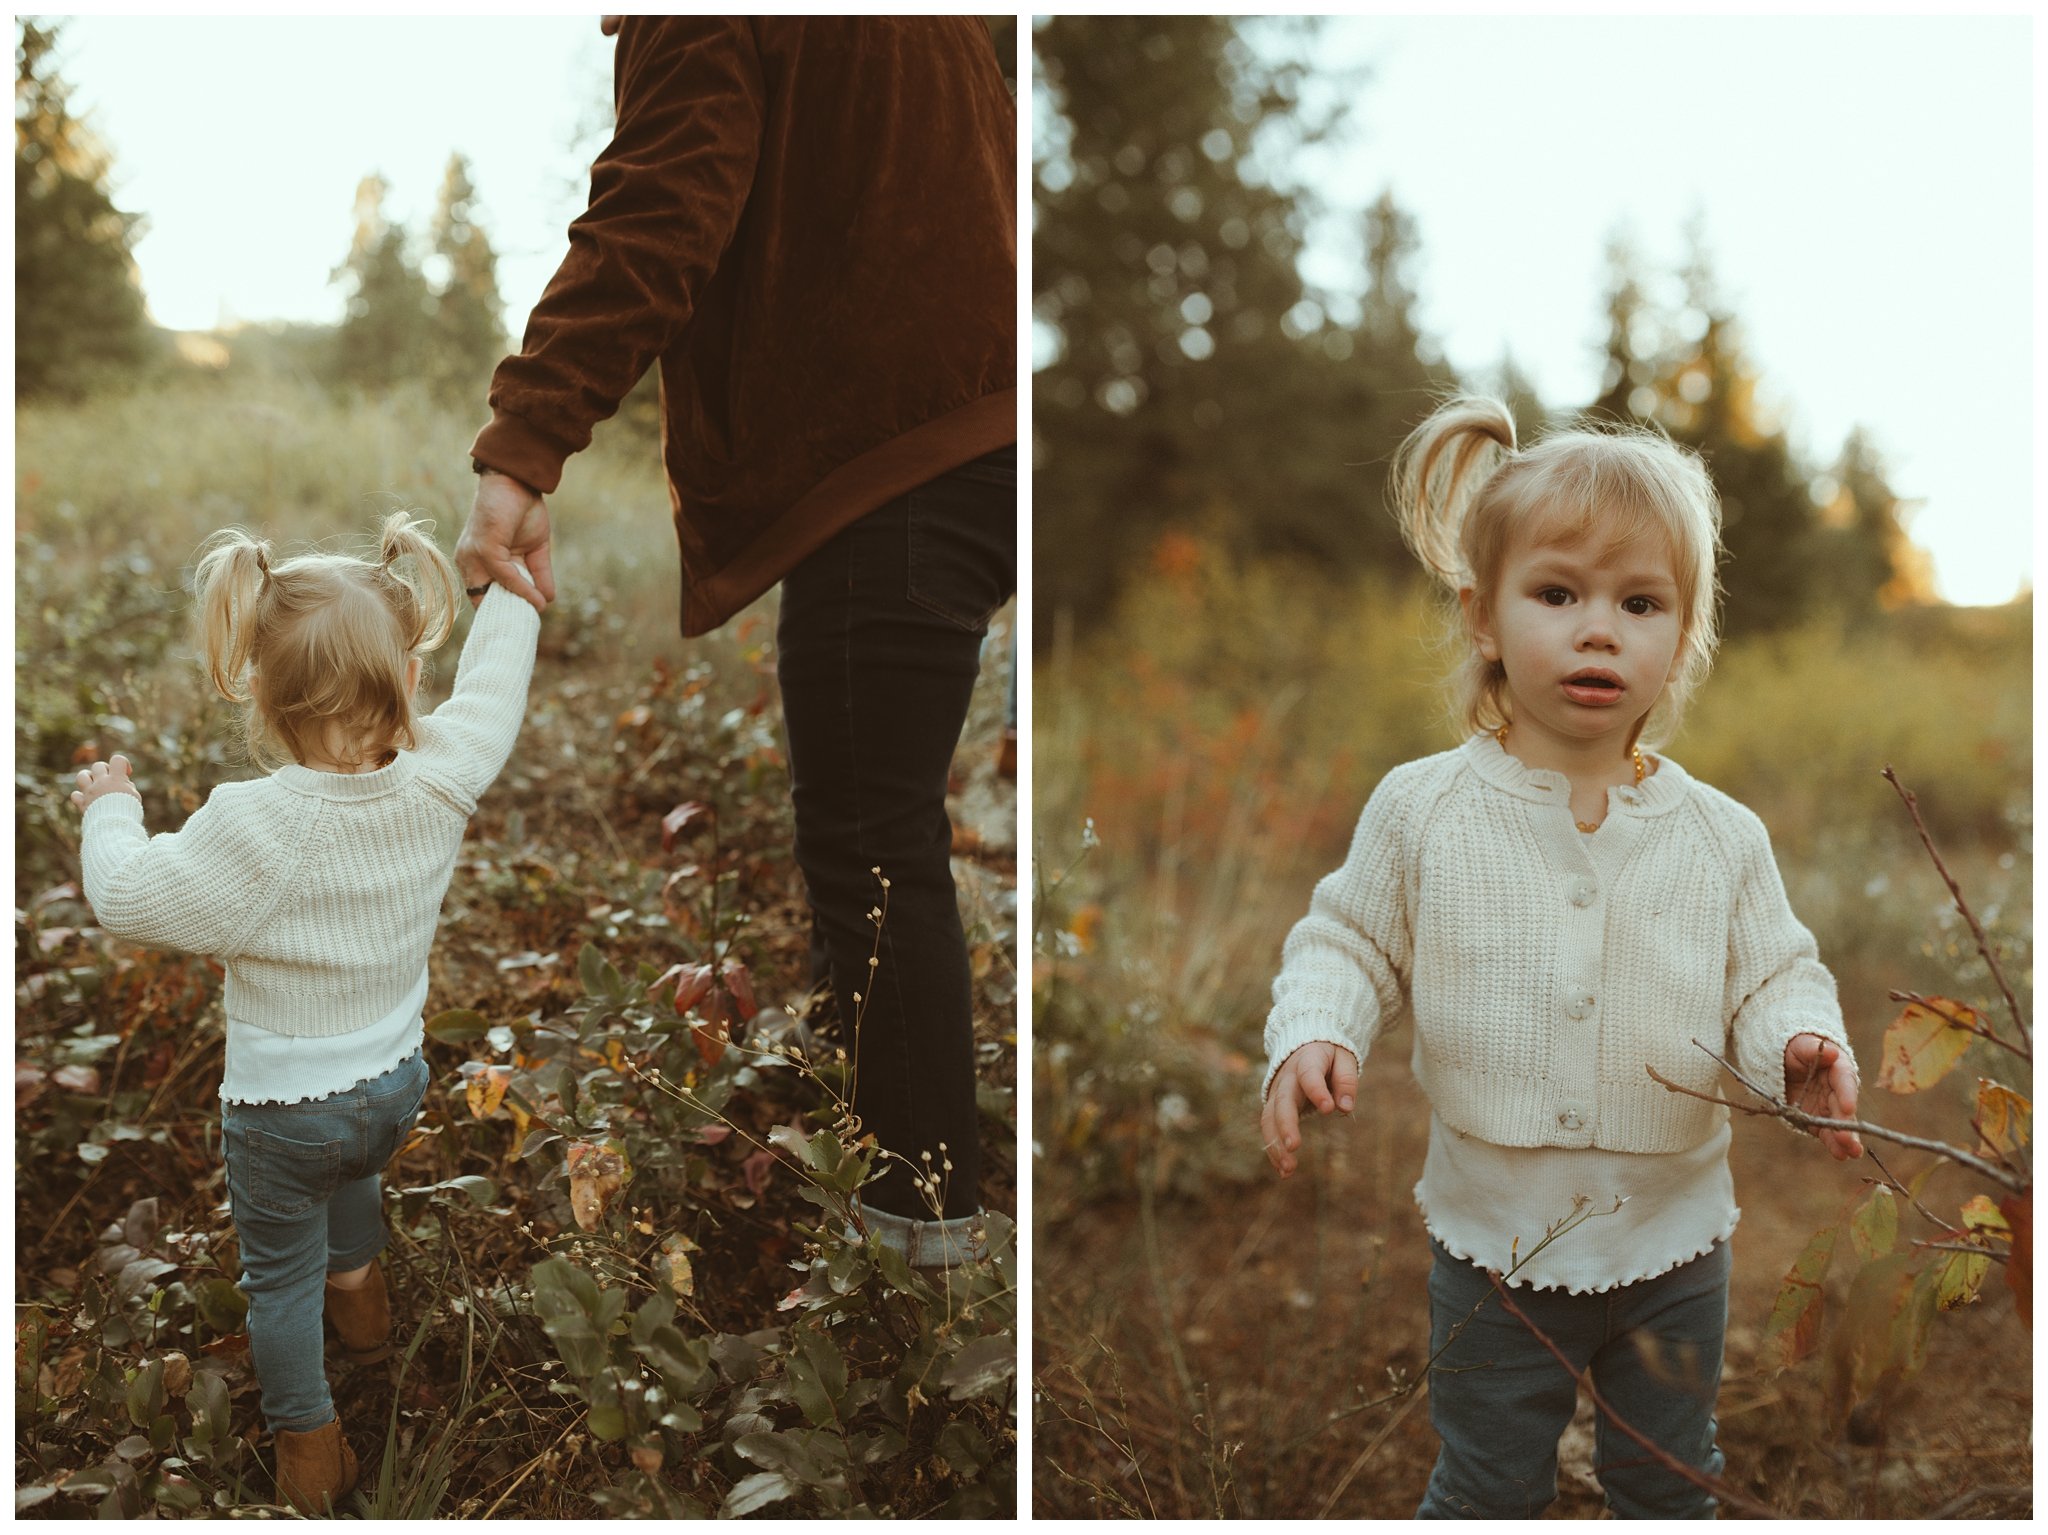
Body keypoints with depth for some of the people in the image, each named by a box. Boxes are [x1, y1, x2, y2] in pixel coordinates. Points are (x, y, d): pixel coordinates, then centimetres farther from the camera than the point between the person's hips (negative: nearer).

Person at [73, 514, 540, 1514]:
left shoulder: (254, 828, -32)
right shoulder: (437, 784, -21)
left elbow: (127, 900, -20)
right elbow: (492, 687, -2)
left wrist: (110, 808, -1)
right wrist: (513, 588, 14)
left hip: (280, 1111, -4)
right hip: (395, 1088, 5)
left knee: (279, 1274, 18)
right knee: (351, 1166, 38)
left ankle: (309, 1449, 31)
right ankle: (358, 1293, 59)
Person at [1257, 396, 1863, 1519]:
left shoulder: (1722, 837, -7)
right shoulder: (1421, 811, -10)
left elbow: (1775, 974, 1)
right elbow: (1348, 942, -2)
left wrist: (1800, 1045, -20)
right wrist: (1313, 1035, -21)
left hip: (1673, 1237, 2)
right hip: (1493, 1236, -1)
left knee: (1669, 1486, 23)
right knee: (1485, 1490, 16)